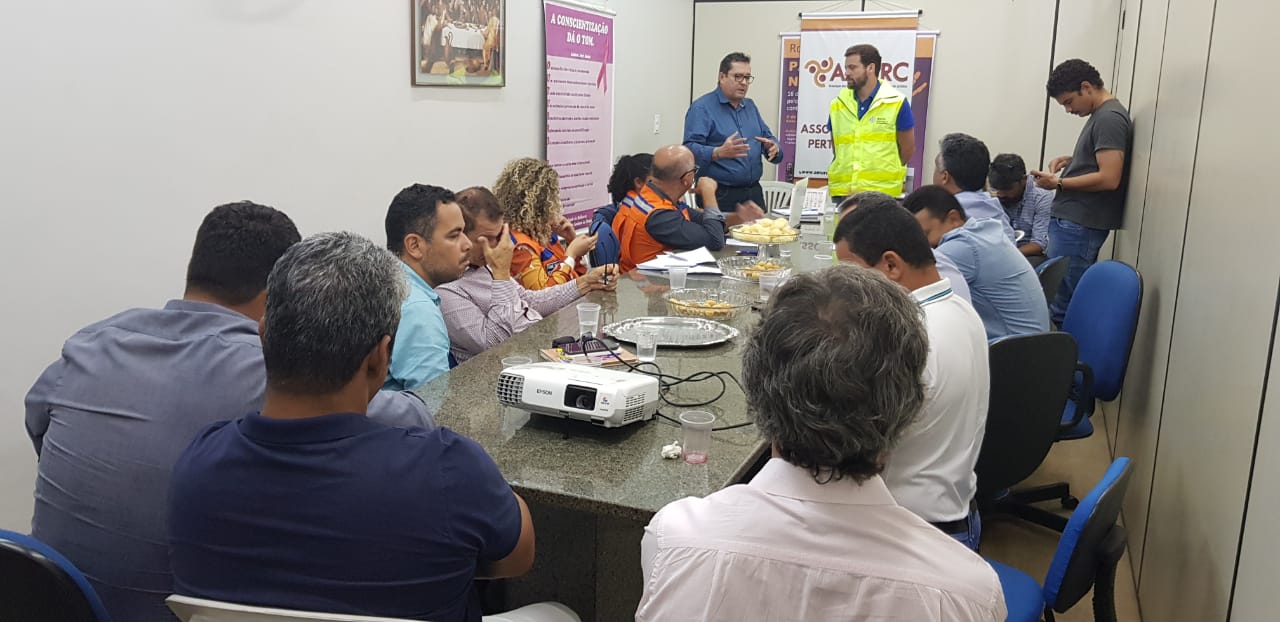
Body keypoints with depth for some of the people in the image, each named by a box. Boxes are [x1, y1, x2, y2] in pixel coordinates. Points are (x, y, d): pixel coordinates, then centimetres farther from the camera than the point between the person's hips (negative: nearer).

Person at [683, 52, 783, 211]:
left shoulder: (750, 106, 18)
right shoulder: (702, 107, -7)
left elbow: (768, 137, 22)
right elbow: (690, 149, -18)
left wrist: (773, 147, -3)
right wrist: (719, 153, -35)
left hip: (754, 192, 7)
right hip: (720, 195, -7)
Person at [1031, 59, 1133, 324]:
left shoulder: (1109, 118, -13)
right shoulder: (1102, 115, 18)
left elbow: (1109, 179, -20)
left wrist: (1058, 183, -13)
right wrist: (1070, 160, 13)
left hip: (1079, 225, -10)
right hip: (1075, 222, 10)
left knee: (1061, 305, -10)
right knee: (1066, 300, 10)